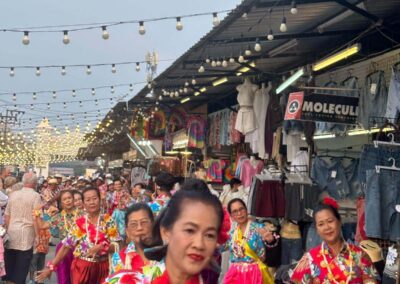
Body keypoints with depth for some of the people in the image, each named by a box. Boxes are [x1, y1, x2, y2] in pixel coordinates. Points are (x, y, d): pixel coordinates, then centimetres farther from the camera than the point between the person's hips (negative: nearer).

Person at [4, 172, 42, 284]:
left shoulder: (13, 194, 9)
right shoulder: (35, 196, -7)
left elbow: (6, 216, 12)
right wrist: (37, 235, -6)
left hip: (11, 232, 5)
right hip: (26, 234, -5)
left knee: (9, 262, 14)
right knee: (22, 266, 2)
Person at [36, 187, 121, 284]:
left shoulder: (108, 220, -2)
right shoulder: (78, 223, 1)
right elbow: (66, 247, 3)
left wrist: (101, 247, -22)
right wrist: (51, 267, -2)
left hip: (101, 268, 0)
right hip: (81, 267, 0)